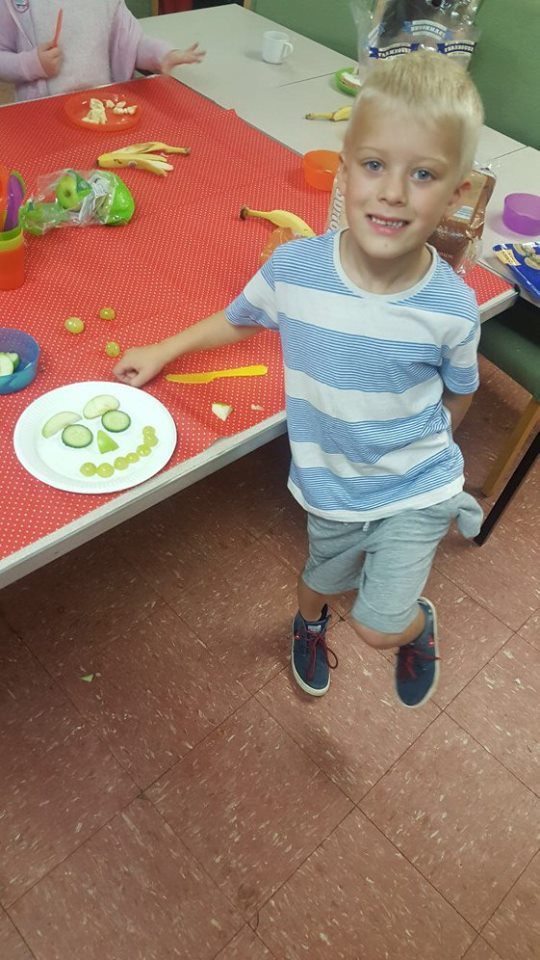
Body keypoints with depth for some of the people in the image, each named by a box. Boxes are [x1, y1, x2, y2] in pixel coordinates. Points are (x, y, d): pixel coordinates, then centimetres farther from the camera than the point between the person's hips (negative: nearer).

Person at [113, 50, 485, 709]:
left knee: (379, 626, -2)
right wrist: (163, 351, 8)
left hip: (415, 492, -1)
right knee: (323, 578, 26)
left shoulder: (451, 308, -22)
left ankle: (420, 624, 37)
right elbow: (240, 319, 2)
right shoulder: (293, 270, -20)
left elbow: (457, 395, -1)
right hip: (328, 489, 2)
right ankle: (309, 622, 65)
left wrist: (420, 452, 9)